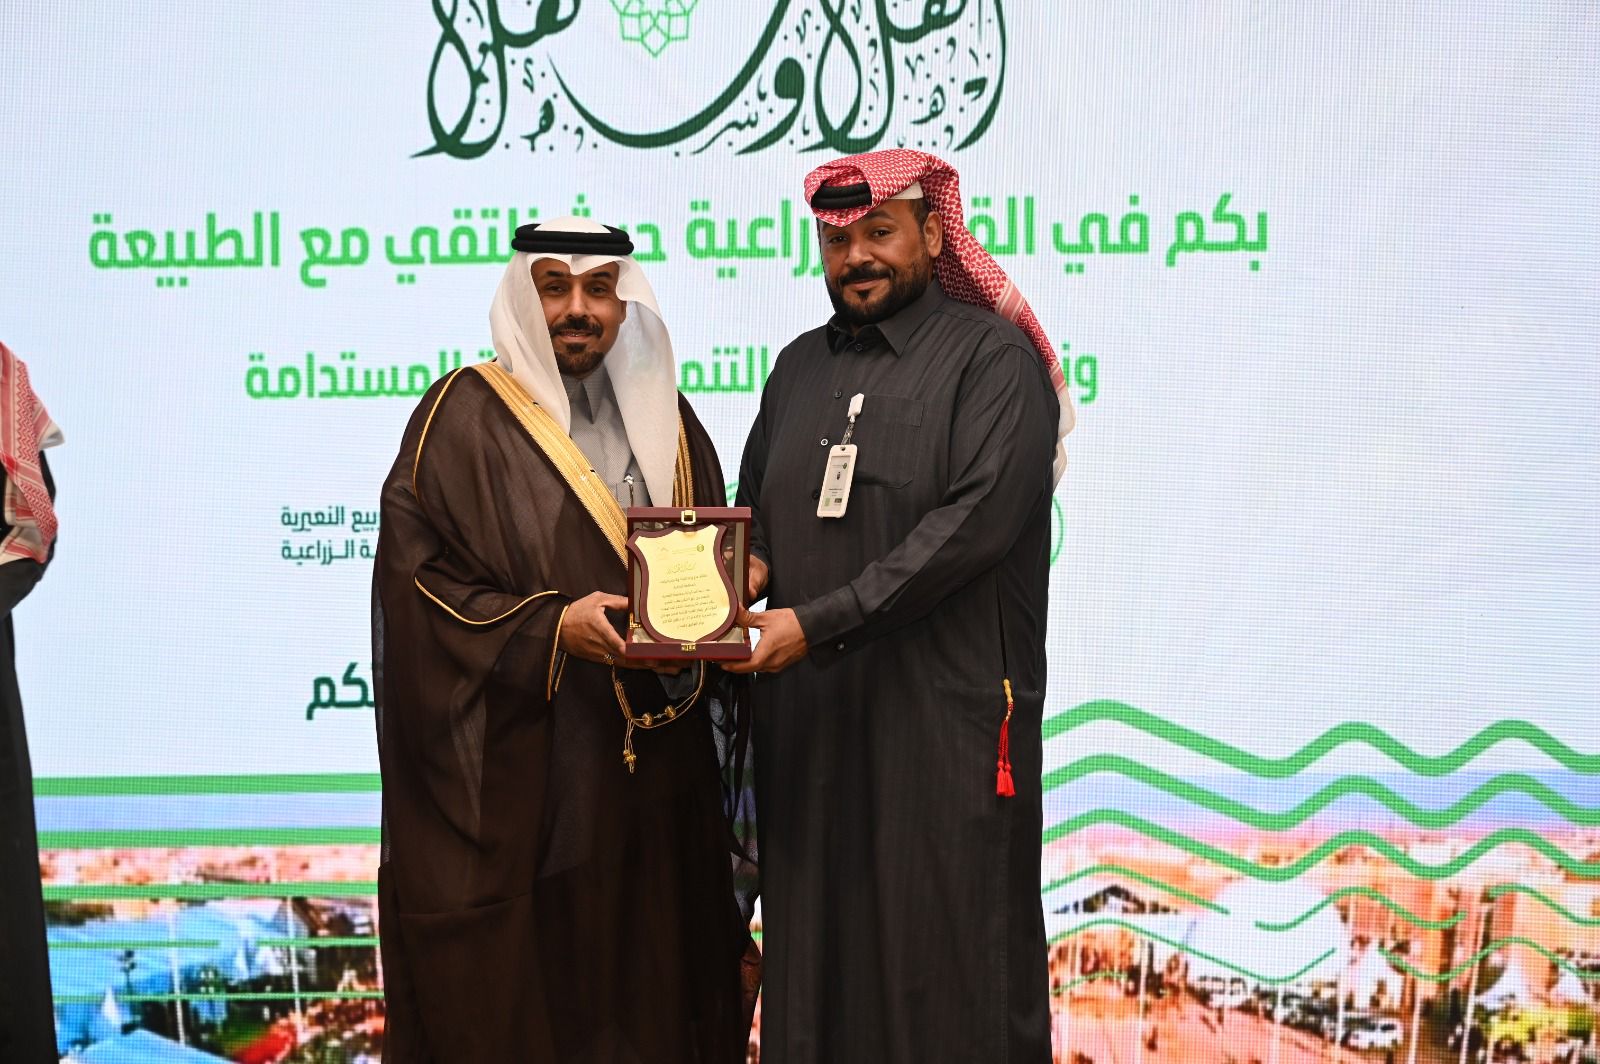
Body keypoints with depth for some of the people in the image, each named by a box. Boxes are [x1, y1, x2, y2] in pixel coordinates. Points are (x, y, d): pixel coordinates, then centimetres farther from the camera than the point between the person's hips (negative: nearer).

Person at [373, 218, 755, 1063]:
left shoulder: (663, 416, 13)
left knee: (647, 989, 8)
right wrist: (550, 628, -19)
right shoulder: (465, 416, -4)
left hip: (653, 774, 5)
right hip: (514, 772, -4)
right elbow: (415, 578, -9)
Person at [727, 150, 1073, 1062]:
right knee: (815, 962, 8)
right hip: (810, 720, 6)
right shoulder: (800, 367, 16)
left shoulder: (992, 357, -4)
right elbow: (755, 509, 23)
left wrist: (818, 622, -19)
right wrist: (749, 568, -1)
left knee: (951, 977, 1)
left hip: (946, 719, -5)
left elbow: (975, 520, -15)